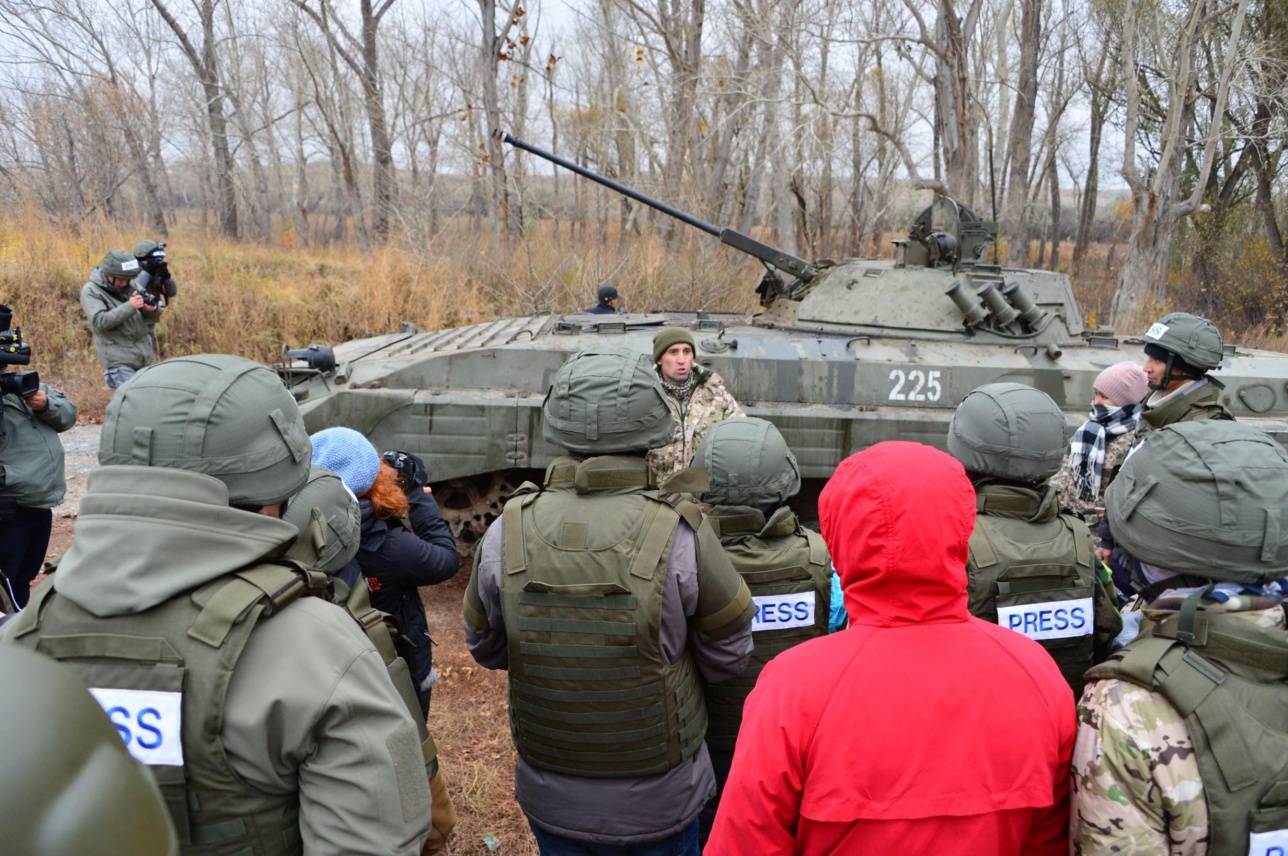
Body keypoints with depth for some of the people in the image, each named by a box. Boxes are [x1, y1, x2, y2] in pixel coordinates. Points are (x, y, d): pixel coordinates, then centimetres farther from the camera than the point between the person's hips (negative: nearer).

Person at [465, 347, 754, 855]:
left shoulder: (507, 533, -17)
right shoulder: (680, 536, -24)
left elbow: (485, 647, 0)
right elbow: (728, 655, -10)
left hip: (550, 797, 2)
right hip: (659, 801, -2)